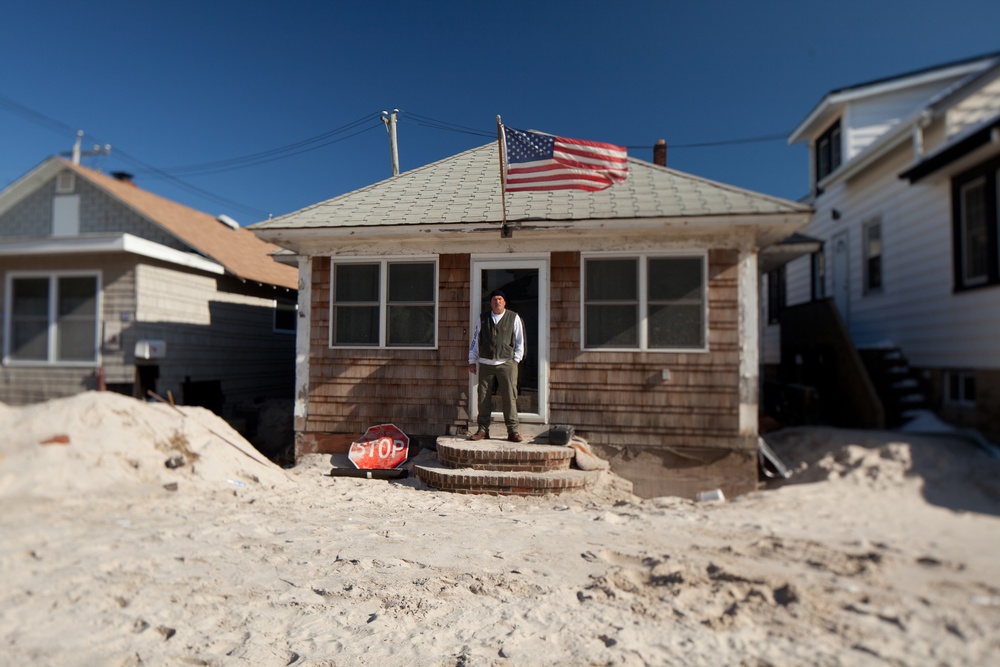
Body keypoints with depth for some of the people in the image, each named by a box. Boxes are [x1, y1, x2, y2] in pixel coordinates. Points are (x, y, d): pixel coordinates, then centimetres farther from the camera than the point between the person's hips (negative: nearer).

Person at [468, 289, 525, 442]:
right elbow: (475, 340, 16)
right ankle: (483, 429, 13)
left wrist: (516, 360, 1)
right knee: (483, 398, 3)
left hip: (506, 363, -2)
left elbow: (520, 341, 8)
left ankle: (513, 431, 0)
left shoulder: (514, 318, 5)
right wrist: (472, 361, 12)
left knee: (510, 397, -6)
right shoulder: (482, 318, 12)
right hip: (485, 363, 2)